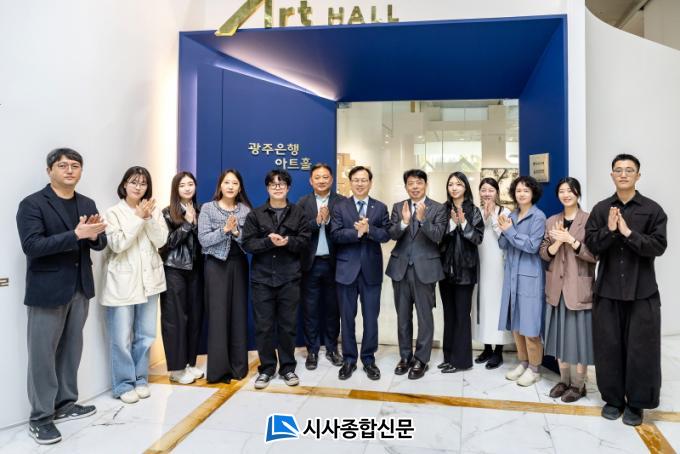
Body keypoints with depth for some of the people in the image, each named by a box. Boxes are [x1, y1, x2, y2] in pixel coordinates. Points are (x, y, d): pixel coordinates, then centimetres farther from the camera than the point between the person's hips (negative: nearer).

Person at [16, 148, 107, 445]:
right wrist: (76, 234, -27)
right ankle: (40, 418, 16)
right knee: (43, 354, 3)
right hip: (47, 290, -5)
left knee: (71, 350, 14)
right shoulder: (32, 204, -8)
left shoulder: (87, 204, 9)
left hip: (80, 288, 6)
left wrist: (94, 235, -15)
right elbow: (31, 246, -19)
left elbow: (100, 244, 9)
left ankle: (65, 404, 29)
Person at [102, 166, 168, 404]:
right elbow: (117, 245, -13)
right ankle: (124, 384, 17)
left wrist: (148, 218, -16)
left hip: (149, 279, 4)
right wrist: (138, 219, -16)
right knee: (122, 338, 2)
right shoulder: (113, 213, -3)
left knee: (146, 335, 11)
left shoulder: (154, 211, 6)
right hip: (123, 282, -3)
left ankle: (140, 379, 26)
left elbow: (161, 241, -4)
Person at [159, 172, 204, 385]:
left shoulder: (199, 211, 11)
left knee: (195, 315, 6)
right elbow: (168, 242, -11)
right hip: (174, 270, -4)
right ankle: (176, 367, 10)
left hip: (195, 269, 4)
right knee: (175, 317, -1)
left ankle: (190, 363, 20)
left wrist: (195, 222, -8)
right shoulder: (168, 213, -1)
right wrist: (187, 223, -11)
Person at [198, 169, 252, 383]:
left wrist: (237, 232, -16)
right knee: (218, 314, -2)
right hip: (217, 265, -2)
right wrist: (225, 229, -18)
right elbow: (203, 239, -8)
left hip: (239, 264, 2)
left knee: (239, 313, 5)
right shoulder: (208, 208, 1)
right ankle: (218, 368, 8)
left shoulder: (246, 210, 6)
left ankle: (238, 365, 17)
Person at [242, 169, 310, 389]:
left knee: (288, 325, 7)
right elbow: (247, 243, -3)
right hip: (262, 277, 0)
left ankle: (288, 367, 23)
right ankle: (266, 368, 20)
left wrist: (288, 241, -19)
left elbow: (305, 240, -1)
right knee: (264, 326, 5)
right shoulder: (255, 214, 5)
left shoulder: (298, 213, 7)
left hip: (289, 277, 0)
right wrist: (269, 241, -18)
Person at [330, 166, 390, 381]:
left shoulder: (380, 207, 6)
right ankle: (349, 359, 22)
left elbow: (386, 235, -5)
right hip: (347, 269, 0)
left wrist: (368, 229, -21)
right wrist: (357, 231, -22)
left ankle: (369, 359, 23)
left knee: (371, 317, 7)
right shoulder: (339, 207, 2)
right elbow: (335, 235, -10)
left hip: (371, 269, 1)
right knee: (347, 317, 8)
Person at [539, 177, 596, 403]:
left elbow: (594, 255, -11)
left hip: (579, 287, -4)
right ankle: (564, 379, 24)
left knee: (578, 333, 2)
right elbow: (543, 253, 4)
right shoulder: (551, 221, 8)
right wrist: (557, 242, -14)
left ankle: (578, 384, 16)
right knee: (560, 333, 11)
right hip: (556, 287, 4)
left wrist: (570, 240, -19)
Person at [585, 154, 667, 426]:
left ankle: (636, 402, 21)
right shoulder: (601, 209, 5)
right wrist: (609, 230, -18)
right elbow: (590, 245, -3)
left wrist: (629, 233, -20)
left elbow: (659, 246, -10)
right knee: (609, 347, 8)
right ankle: (613, 398, 23)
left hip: (642, 292, -1)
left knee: (640, 348, 4)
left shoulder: (652, 209, -1)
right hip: (607, 290, 2)